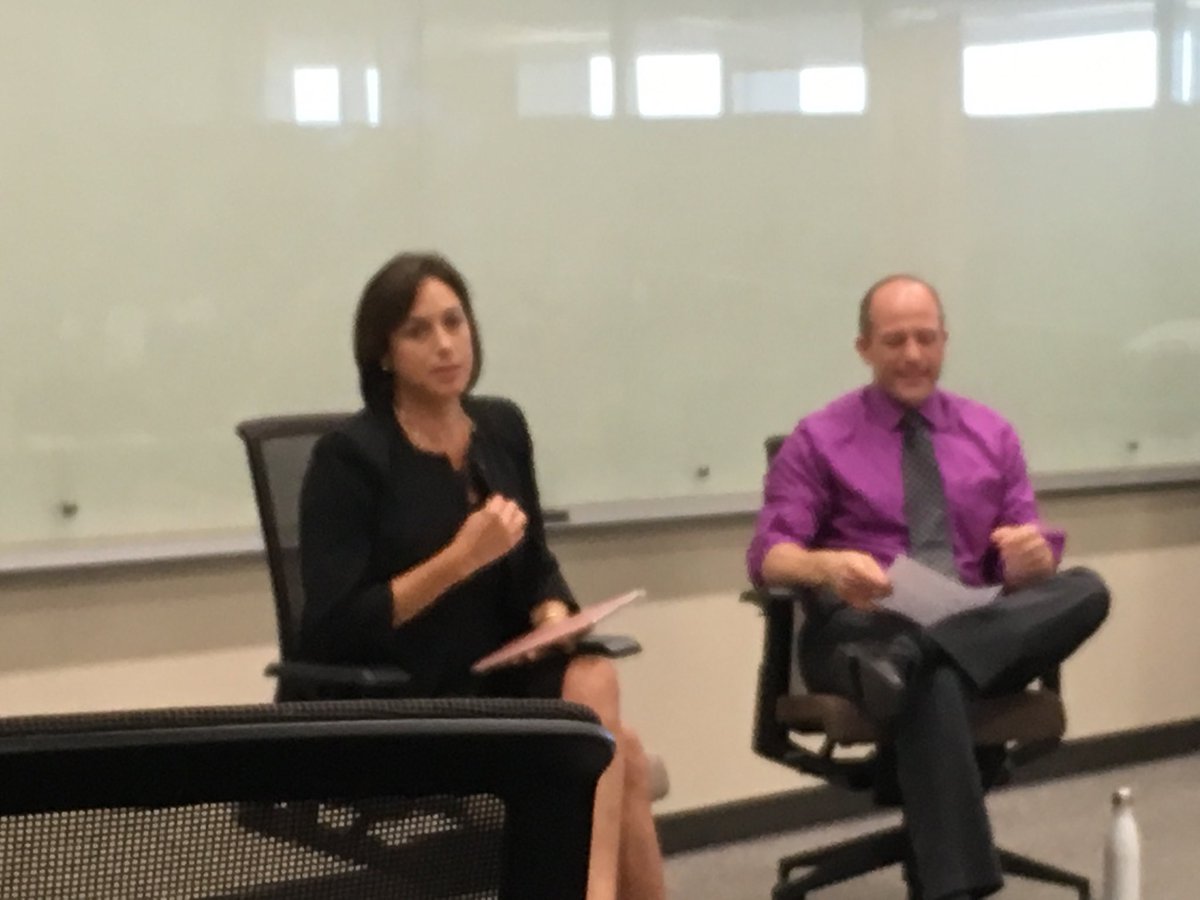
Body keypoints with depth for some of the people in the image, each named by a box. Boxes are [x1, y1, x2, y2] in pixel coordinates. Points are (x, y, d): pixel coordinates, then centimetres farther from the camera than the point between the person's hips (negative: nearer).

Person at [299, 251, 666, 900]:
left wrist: (555, 618, -8)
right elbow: (331, 628, -17)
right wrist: (459, 558, -22)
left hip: (502, 679, 6)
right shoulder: (350, 455, -13)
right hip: (394, 701, -6)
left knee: (591, 677, -27)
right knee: (620, 758, -23)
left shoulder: (502, 427, 6)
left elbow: (535, 567, 15)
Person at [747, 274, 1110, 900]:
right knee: (931, 683, -41)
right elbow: (768, 554, -2)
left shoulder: (992, 435, 17)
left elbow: (1030, 562, 12)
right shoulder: (819, 441, 8)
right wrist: (826, 566, -26)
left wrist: (1032, 554, -15)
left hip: (980, 630, 4)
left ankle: (908, 660, -41)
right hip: (861, 630, -4)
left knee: (1085, 591, -28)